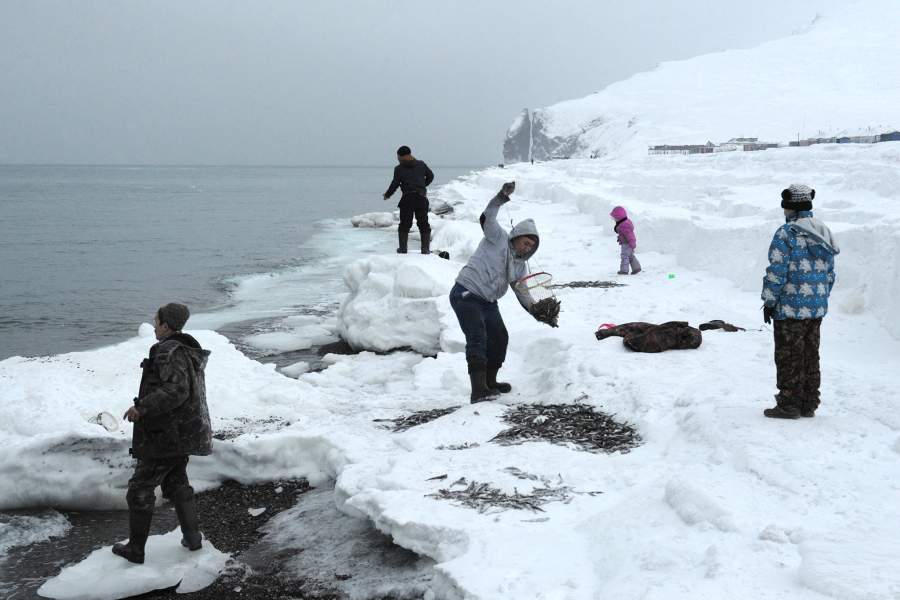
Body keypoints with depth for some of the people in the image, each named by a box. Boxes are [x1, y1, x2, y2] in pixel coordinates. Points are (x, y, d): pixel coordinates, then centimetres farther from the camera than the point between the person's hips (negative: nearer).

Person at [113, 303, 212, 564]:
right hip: (182, 434, 9)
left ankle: (135, 549, 11)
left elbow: (176, 390, -31)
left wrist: (142, 408, -28)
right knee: (176, 483, 21)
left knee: (140, 488, 3)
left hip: (164, 437, -9)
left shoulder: (169, 351, -20)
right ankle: (193, 537, 23)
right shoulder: (189, 352, 11)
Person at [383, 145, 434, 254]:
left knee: (404, 225, 7)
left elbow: (395, 184, -4)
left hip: (407, 199, -3)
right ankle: (425, 249, 5)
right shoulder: (421, 164, 9)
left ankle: (402, 249, 7)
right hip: (422, 197, 3)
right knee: (423, 224, 10)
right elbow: (430, 176, 18)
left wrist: (387, 195, 12)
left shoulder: (399, 169, -2)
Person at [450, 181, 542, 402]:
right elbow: (487, 219, -21)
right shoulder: (498, 238, -5)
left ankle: (490, 382, 29)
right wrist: (502, 197, -36)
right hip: (466, 295, -9)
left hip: (488, 302, 9)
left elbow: (522, 293, 13)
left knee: (500, 338, 13)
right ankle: (478, 390, -24)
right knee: (478, 338, -18)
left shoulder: (520, 266, 15)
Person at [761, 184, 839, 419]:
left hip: (790, 309, -7)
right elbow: (830, 273, 15)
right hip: (817, 307, 8)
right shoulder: (823, 234, 11)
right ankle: (809, 404, 20)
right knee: (811, 356, 14)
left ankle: (789, 405, 4)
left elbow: (776, 272, -16)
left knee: (789, 356, 0)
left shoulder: (786, 234, -14)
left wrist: (769, 302, -8)